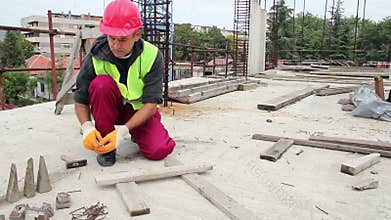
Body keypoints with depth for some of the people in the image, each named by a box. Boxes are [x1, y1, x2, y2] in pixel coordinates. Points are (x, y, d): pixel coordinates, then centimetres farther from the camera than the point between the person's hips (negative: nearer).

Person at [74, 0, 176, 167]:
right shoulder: (95, 57, -17)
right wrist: (87, 128, -29)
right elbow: (81, 101, -9)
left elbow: (151, 104, -22)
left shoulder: (152, 56, -19)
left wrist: (123, 130, -33)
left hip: (140, 110, 0)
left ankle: (136, 134, 14)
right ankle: (104, 147, -16)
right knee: (101, 83, -31)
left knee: (159, 151, -23)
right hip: (110, 109, 1)